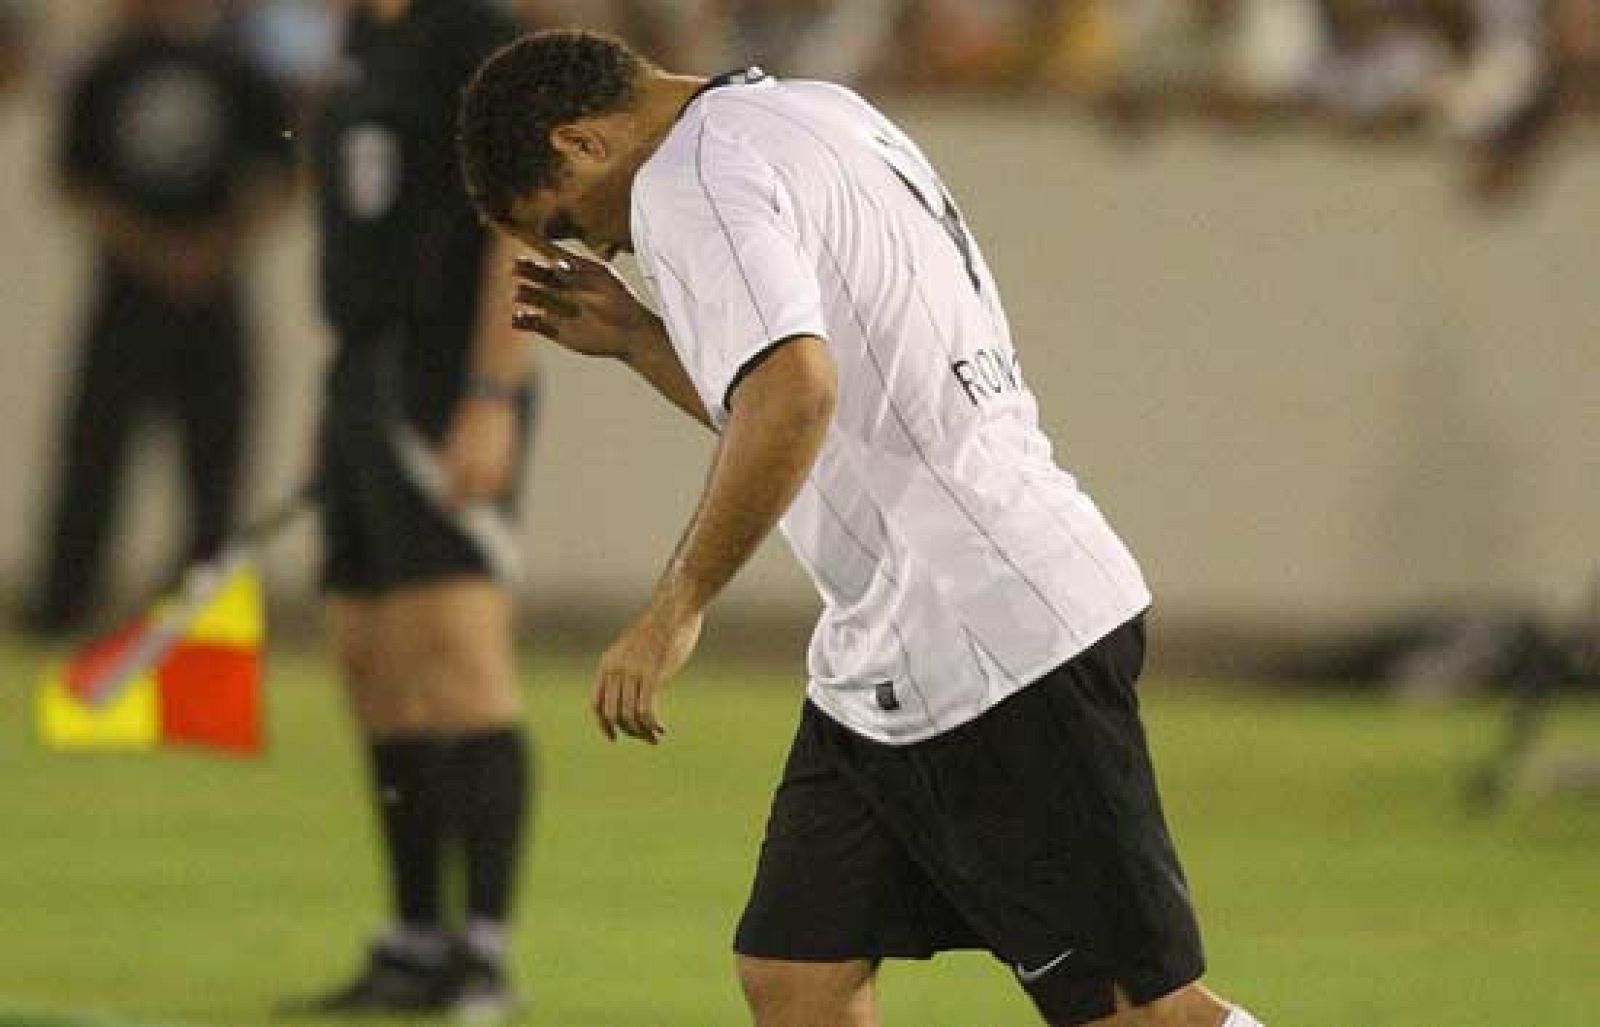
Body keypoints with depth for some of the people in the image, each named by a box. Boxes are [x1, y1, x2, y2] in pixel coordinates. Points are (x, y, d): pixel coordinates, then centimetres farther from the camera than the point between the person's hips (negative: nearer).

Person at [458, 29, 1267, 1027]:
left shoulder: (689, 186, -12)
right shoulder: (818, 115, 19)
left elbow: (793, 394, -30)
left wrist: (676, 607, -24)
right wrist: (635, 338, 25)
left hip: (994, 637, -10)